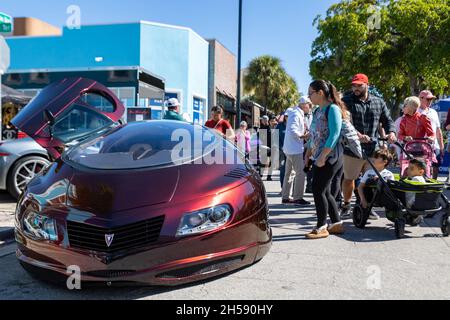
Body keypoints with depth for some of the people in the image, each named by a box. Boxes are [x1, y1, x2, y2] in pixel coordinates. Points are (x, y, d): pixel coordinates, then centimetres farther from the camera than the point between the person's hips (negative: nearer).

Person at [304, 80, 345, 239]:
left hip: (330, 157, -9)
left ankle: (321, 227, 6)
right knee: (324, 191, 12)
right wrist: (310, 152, 17)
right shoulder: (318, 111, 15)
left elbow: (334, 134, -19)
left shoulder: (332, 109, -11)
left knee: (318, 190, -6)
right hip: (320, 157, 9)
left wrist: (323, 156, -22)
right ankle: (337, 224, 23)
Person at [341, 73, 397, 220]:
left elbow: (387, 120, 15)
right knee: (349, 179, 5)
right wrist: (357, 135, -29)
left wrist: (391, 132, -7)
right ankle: (346, 205, 24)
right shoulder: (346, 102, -1)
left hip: (373, 149, 3)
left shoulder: (379, 102, 13)